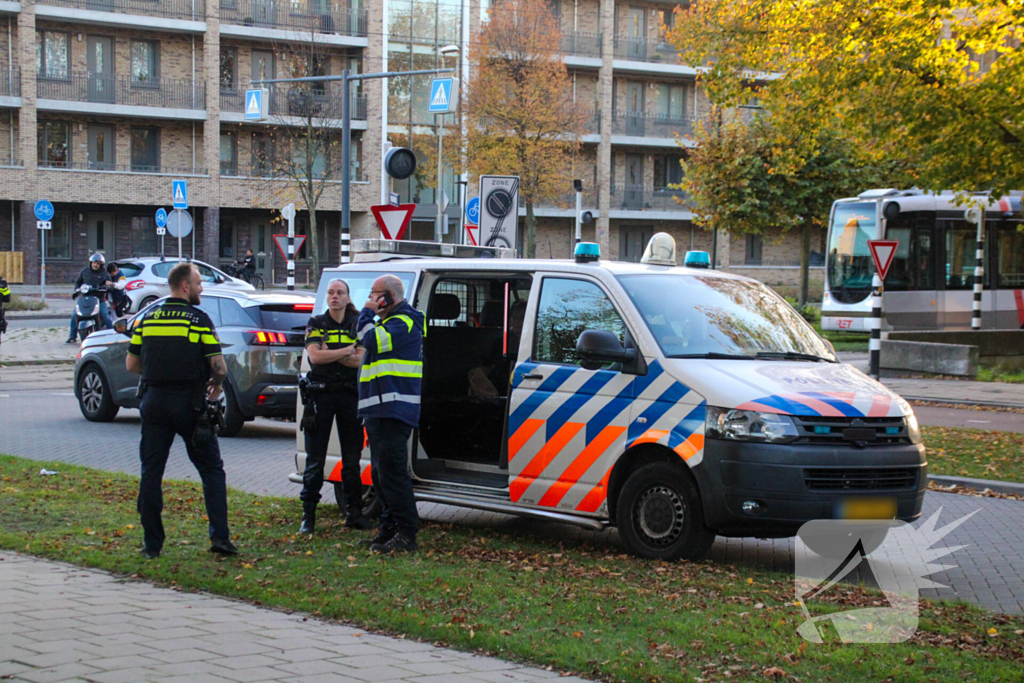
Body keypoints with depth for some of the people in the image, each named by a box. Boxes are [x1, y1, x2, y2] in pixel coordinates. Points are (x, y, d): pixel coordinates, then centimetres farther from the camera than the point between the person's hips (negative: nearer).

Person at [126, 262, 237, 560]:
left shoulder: (147, 319, 6)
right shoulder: (199, 320, -6)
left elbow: (131, 364, 9)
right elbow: (219, 367, -11)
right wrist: (216, 384, 10)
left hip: (154, 400, 3)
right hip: (189, 402, -3)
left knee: (151, 472, 8)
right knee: (211, 470, 7)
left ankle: (152, 543, 8)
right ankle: (219, 536, 0)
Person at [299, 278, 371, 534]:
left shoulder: (357, 324, 8)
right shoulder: (316, 324, 5)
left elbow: (362, 360, -5)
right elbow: (315, 356, -10)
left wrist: (330, 354, -11)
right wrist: (348, 351, -8)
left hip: (350, 394, 2)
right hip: (321, 394, -1)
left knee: (352, 458, 6)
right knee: (315, 459, -1)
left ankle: (353, 511, 14)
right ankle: (308, 515, 4)